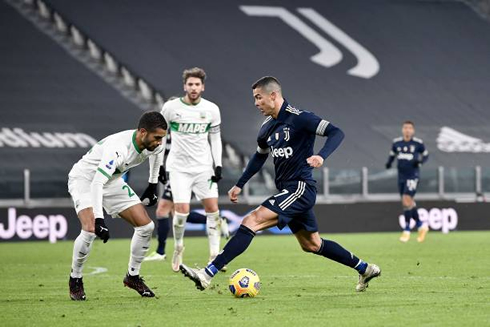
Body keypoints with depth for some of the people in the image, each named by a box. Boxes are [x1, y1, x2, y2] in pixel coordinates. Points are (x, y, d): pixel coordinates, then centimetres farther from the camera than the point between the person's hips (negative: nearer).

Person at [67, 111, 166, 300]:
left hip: (112, 182, 8)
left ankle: (132, 276, 16)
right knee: (90, 230, -29)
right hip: (84, 180, -8)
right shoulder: (118, 148, -38)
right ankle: (75, 279, -7)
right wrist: (98, 219, -49)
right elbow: (97, 183, -43)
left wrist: (153, 184, 17)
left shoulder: (154, 144, -14)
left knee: (146, 226, -2)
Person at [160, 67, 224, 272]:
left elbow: (215, 138, 9)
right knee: (182, 211, -12)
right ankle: (178, 248, 15)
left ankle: (214, 255, 2)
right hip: (179, 168, -2)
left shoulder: (212, 110, 0)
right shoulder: (171, 107, -6)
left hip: (204, 167, 2)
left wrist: (218, 165, 1)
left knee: (212, 209, -6)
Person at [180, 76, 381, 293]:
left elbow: (336, 133, -18)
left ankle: (207, 274, -26)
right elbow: (260, 157, 28)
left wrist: (321, 156, -35)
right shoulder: (267, 127, 11)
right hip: (288, 191, 10)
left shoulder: (298, 118, -14)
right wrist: (239, 185, 25)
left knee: (251, 221, -20)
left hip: (301, 188, -10)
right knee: (312, 244, 19)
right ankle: (365, 269, 34)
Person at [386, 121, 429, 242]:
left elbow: (426, 155, 8)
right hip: (401, 176, 5)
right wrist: (389, 163, -2)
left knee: (406, 200, -17)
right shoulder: (396, 142, 6)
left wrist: (420, 161, -12)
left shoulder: (418, 143, -4)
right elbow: (392, 155, 18)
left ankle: (406, 230, -8)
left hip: (413, 175, -5)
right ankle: (421, 226, 28)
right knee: (409, 203, 10)